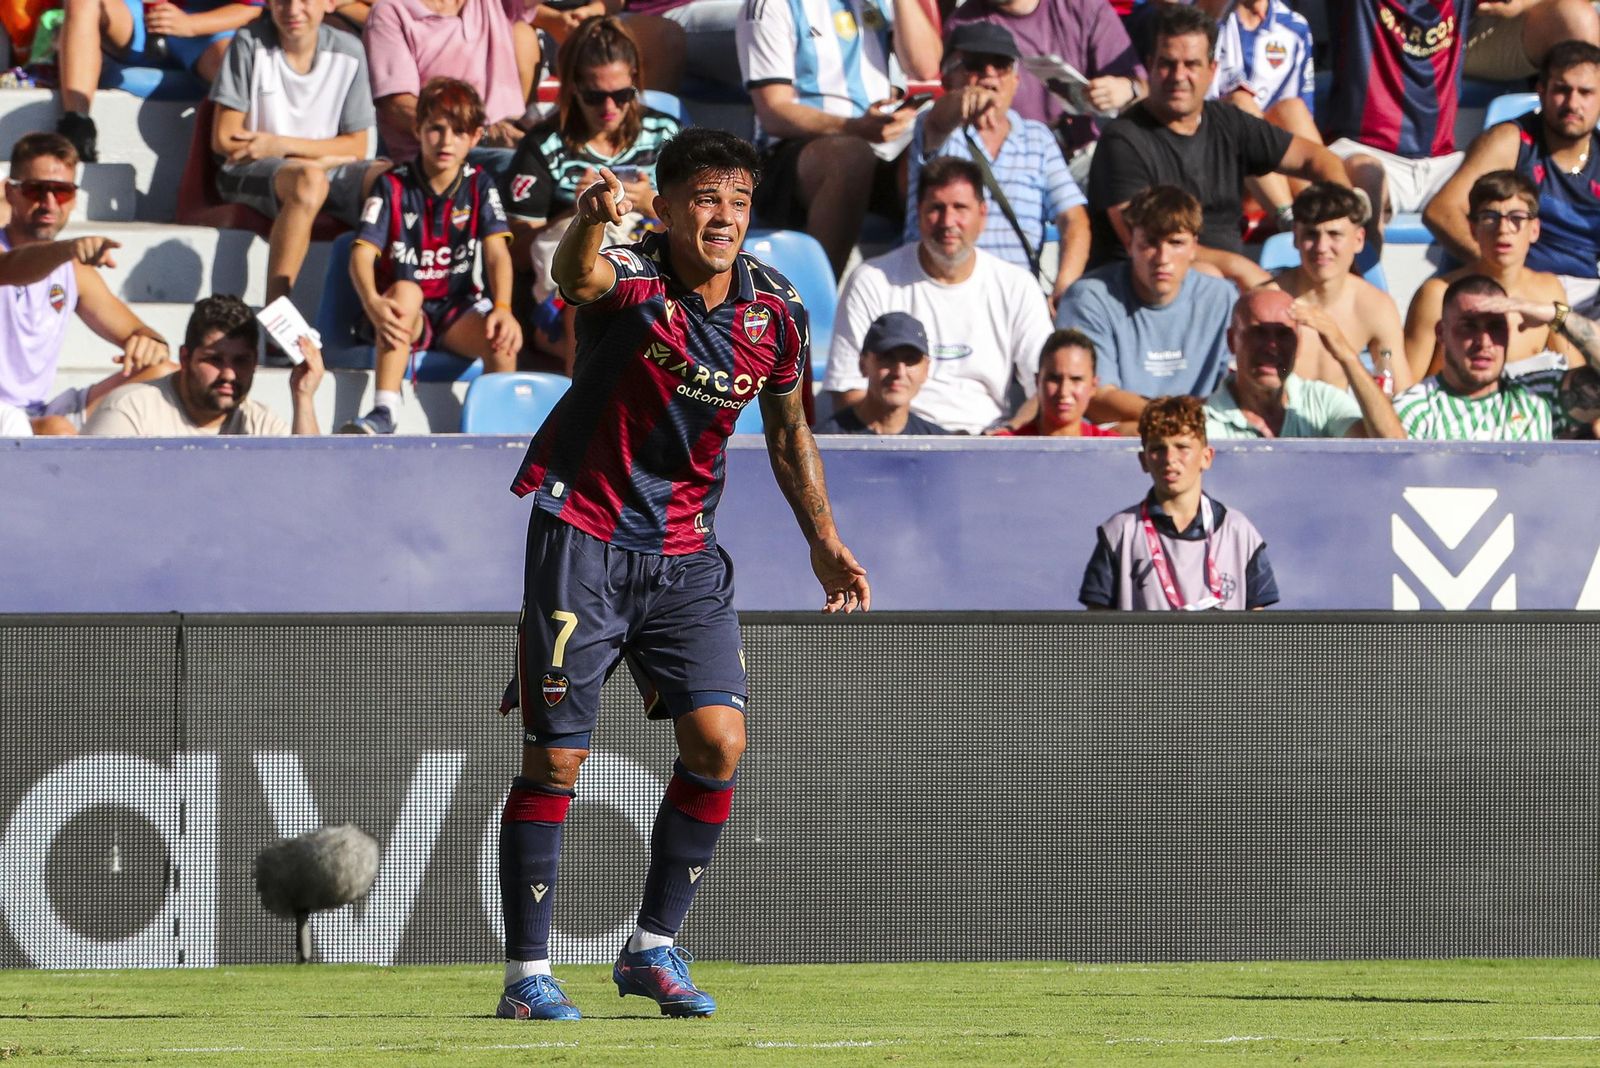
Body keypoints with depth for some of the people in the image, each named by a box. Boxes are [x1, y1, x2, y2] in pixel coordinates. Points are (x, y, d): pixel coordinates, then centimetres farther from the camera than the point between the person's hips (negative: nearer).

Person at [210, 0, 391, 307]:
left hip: (328, 168, 4)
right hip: (250, 171, -4)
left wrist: (282, 145, -11)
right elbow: (224, 140, -7)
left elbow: (355, 147, 5)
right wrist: (318, 157, -6)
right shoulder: (250, 43, -7)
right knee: (309, 179, -38)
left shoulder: (348, 52, 2)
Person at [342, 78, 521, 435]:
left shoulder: (479, 185, 4)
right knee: (406, 289, -37)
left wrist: (503, 309, -27)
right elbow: (363, 254, -13)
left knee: (503, 342, -30)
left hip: (458, 311, 1)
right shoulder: (393, 186, -2)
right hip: (404, 310, -1)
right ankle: (383, 414, -44)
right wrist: (373, 303, -35)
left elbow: (497, 253, -8)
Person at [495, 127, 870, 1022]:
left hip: (686, 554, 5)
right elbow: (578, 277, -43)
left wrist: (823, 539, 15)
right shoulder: (629, 281, -17)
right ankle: (528, 974, 4)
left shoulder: (776, 309, -1)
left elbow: (789, 430, 16)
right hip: (584, 536, -5)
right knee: (555, 756, -5)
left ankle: (654, 950, 9)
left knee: (719, 743, -7)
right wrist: (591, 222, -65)